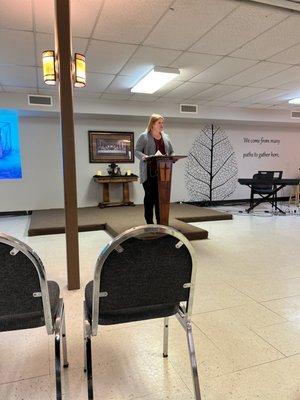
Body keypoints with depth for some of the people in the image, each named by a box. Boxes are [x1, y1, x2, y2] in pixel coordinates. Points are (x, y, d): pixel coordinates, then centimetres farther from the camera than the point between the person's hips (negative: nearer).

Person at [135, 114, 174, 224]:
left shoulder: (166, 137, 16)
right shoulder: (144, 136, 0)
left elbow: (171, 152, 20)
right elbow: (136, 151, -2)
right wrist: (144, 157, -22)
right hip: (149, 173, -4)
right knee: (150, 196, 0)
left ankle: (160, 221, 15)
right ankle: (149, 221, 10)